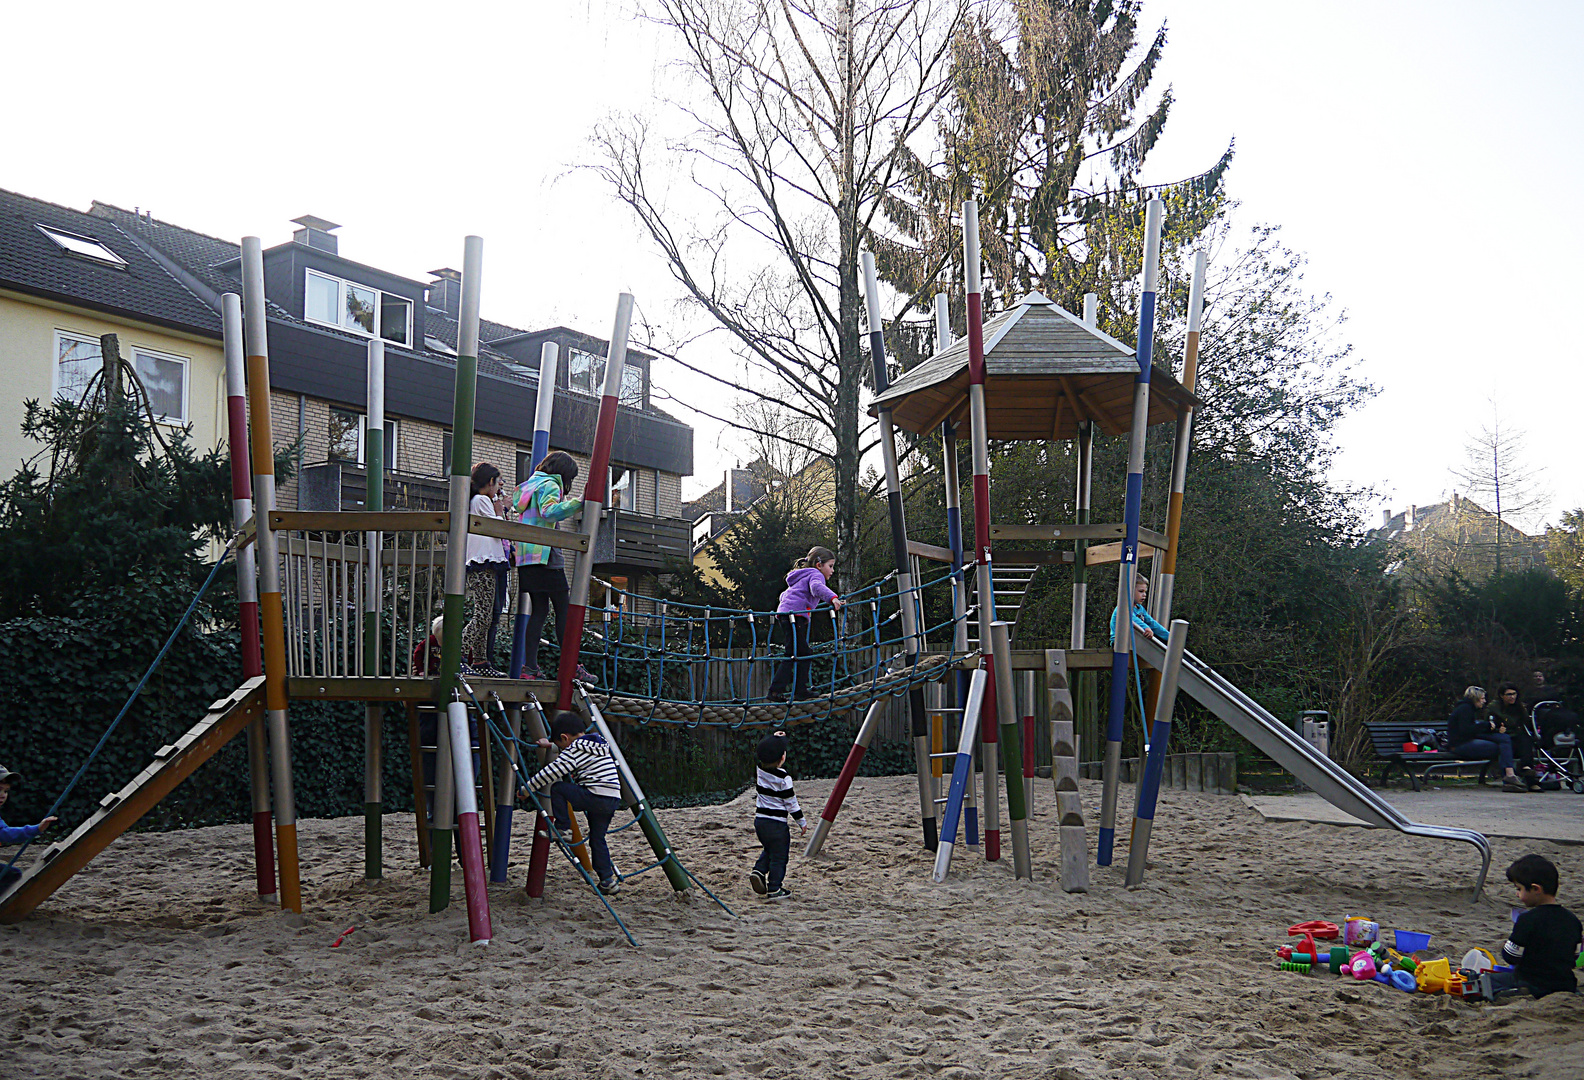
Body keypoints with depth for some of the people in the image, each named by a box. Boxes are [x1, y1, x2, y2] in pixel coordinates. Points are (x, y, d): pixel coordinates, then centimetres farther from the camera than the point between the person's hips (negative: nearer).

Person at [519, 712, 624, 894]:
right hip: (613, 801, 8)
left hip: (595, 797, -8)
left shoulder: (574, 751, -3)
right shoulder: (599, 746, 23)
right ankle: (608, 880, 12)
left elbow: (551, 772, -4)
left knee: (558, 788, 5)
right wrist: (550, 744, 49)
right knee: (597, 839, 17)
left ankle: (563, 828, 5)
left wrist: (526, 788, 6)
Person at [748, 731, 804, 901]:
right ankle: (774, 889, 9)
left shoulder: (759, 771, -1)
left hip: (759, 820, 6)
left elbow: (765, 754, 22)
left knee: (768, 850, 26)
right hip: (777, 823, -6)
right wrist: (802, 821, 0)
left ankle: (758, 871, 6)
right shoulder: (783, 778, -17)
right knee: (778, 857, 5)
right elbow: (791, 803, -11)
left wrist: (774, 738, 27)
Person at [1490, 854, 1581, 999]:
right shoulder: (1573, 920, 1)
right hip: (1566, 985, 6)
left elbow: (1510, 957, -14)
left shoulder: (1528, 920, -20)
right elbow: (1574, 956, 11)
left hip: (1530, 985, -6)